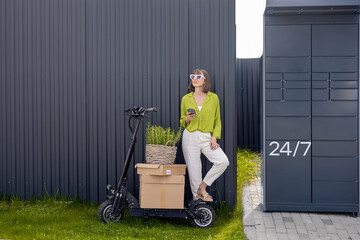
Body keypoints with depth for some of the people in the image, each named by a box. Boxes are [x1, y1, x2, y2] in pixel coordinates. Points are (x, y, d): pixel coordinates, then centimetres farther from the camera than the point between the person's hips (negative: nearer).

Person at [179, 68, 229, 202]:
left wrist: (214, 137, -4)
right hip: (190, 137, 0)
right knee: (193, 169, -1)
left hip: (207, 137, 0)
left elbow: (217, 120, 8)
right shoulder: (186, 99, 6)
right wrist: (187, 119, -9)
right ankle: (197, 197, 13)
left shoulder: (213, 97, 4)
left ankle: (203, 186, -1)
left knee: (223, 161, -18)